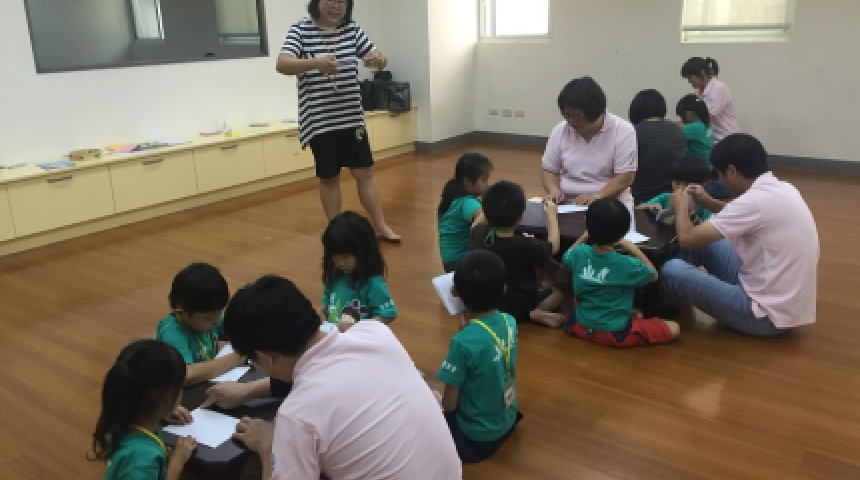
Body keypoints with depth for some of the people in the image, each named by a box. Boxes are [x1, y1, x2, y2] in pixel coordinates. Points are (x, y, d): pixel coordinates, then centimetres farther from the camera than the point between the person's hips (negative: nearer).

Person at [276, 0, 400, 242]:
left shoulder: (352, 29, 5)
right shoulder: (301, 30, -7)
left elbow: (378, 58, 4)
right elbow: (282, 65, -21)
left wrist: (378, 59, -22)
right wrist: (316, 63, -40)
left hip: (352, 117, 3)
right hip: (319, 120, -3)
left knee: (365, 173, 7)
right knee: (329, 178, 8)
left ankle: (381, 226, 17)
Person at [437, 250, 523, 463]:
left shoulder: (463, 342, -31)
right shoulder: (510, 322, -12)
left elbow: (449, 405, -22)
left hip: (476, 437, -6)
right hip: (507, 421, 6)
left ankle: (462, 446, 0)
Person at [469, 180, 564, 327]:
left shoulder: (478, 234, -17)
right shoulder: (526, 245, -28)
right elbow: (553, 247, -7)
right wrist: (552, 215, 6)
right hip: (520, 310, -5)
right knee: (559, 291, 13)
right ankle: (537, 312, -8)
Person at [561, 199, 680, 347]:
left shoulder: (579, 253, -14)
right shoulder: (628, 265, -23)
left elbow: (566, 259, 13)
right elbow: (654, 275, -1)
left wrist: (584, 237, 16)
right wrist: (634, 249, -2)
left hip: (581, 326, 5)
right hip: (616, 333, -5)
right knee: (674, 329, 2)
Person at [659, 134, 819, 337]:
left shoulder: (755, 200, -25)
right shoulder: (781, 189, 3)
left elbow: (687, 238, -19)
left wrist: (681, 207, 1)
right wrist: (708, 202, 15)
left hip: (767, 313, -9)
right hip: (784, 301, 9)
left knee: (672, 270, -10)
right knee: (705, 240, 15)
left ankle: (661, 305, 24)